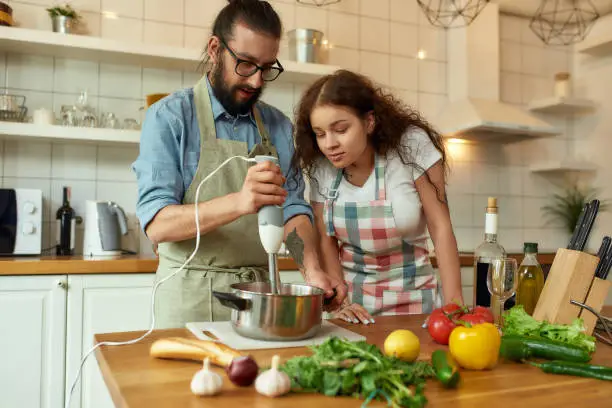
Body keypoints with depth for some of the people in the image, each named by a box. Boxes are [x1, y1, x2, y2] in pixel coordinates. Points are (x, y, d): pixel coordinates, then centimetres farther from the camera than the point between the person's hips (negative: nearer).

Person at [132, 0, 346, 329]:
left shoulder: (279, 127, 5)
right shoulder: (169, 117, -9)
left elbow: (293, 208, 4)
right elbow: (156, 223, -17)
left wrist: (312, 270, -15)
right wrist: (239, 202, -33)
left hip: (258, 293, 4)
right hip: (190, 297, -4)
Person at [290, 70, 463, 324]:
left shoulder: (411, 147, -14)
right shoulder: (321, 167, -6)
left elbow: (441, 229, -12)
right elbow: (325, 240, 0)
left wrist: (454, 305, -16)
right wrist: (339, 301, -10)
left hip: (411, 293, -1)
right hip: (352, 296, 2)